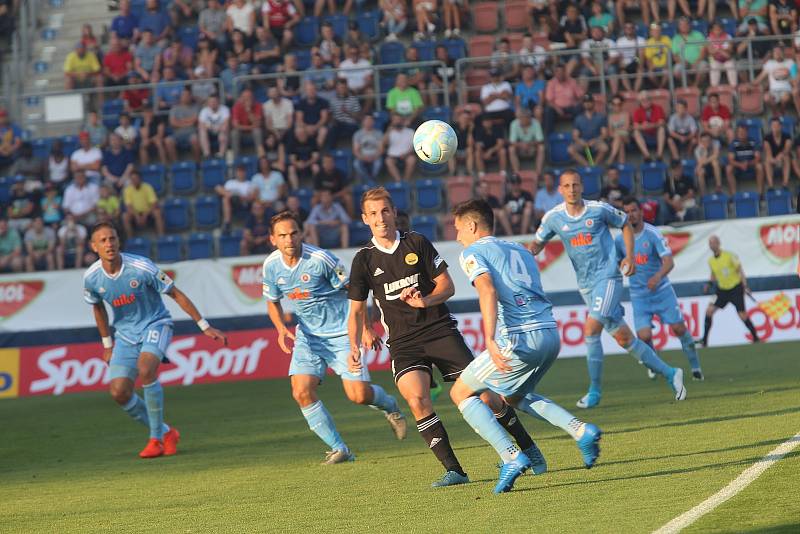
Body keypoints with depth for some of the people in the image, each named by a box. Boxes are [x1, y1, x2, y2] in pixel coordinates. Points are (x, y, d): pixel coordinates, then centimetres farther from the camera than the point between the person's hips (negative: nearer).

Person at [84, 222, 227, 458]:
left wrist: (205, 326, -9)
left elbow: (176, 294, -11)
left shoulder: (141, 267, -20)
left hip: (155, 325, -4)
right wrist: (107, 344, 19)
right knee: (119, 392, -12)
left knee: (145, 368, -33)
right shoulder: (91, 278, -9)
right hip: (125, 334, 4)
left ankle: (156, 437, -19)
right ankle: (165, 432, 10)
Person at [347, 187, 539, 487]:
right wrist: (355, 347, -5)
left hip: (440, 330, 0)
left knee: (482, 396, -7)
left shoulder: (417, 243, 2)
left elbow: (447, 286, 4)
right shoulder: (364, 260, 4)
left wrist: (425, 301, -16)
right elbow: (357, 311, 10)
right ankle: (453, 471, -20)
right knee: (416, 399, -26)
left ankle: (528, 448, 14)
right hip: (403, 342, 0)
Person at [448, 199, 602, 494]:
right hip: (551, 334, 8)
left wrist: (490, 340, -27)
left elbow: (488, 291, -15)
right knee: (514, 395, 30)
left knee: (461, 393, 7)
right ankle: (582, 431, 10)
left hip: (520, 338, -8)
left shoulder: (472, 253, 4)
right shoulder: (518, 249, 27)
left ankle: (511, 458, -10)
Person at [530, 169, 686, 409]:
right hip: (586, 285, 4)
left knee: (591, 330, -20)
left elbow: (625, 225, 11)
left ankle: (595, 391, -8)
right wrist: (530, 250, -9)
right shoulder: (553, 217, 2)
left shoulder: (599, 209, -5)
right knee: (623, 338, 5)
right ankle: (669, 374, 18)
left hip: (608, 276, -4)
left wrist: (630, 256, 1)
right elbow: (538, 242, 15)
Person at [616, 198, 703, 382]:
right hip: (639, 296, 2)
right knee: (644, 336, -12)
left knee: (679, 328, -5)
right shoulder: (620, 239, 0)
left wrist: (658, 277, -40)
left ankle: (695, 366, 15)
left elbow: (669, 262, -22)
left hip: (662, 290, -2)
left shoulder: (653, 234, -12)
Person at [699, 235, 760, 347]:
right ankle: (704, 340, -5)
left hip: (735, 288, -5)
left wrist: (745, 286, -17)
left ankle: (755, 338, 8)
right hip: (722, 289, 5)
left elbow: (740, 270, -9)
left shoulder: (729, 256, -14)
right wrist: (709, 284, 0)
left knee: (742, 315, -9)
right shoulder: (711, 261, 2)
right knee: (709, 310, -10)